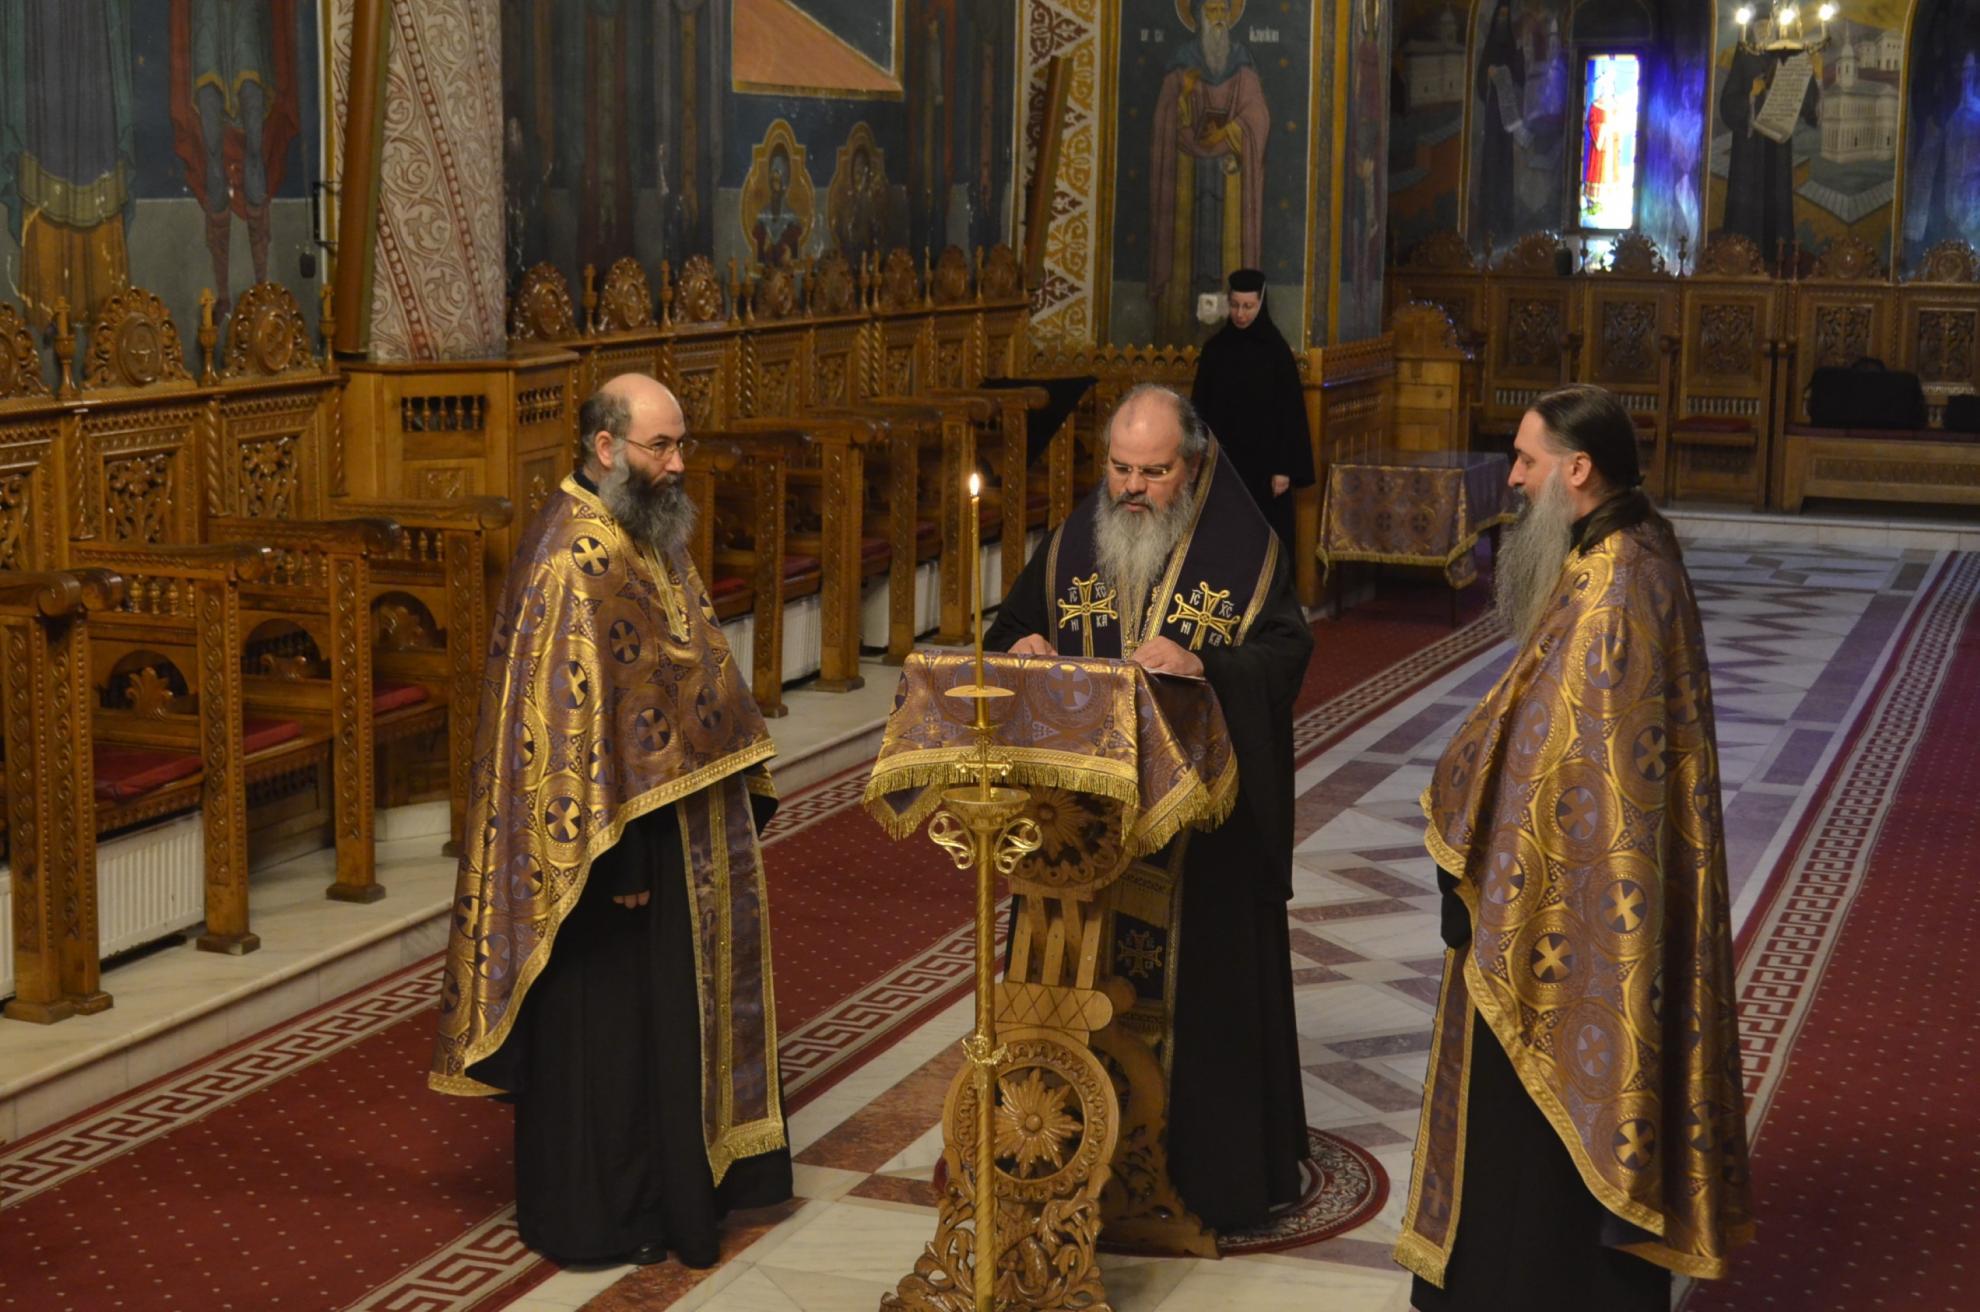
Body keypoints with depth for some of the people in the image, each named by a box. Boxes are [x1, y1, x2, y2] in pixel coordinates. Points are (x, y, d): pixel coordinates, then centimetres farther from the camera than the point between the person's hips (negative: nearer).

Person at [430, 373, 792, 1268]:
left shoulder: (650, 535, 9)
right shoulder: (573, 557, -21)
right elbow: (567, 713, -24)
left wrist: (738, 788, 16)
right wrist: (612, 853, -24)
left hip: (681, 820, 10)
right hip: (619, 830, -10)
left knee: (676, 1009, 19)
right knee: (606, 1024, 2)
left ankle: (681, 1179, 32)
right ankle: (599, 1216, 14)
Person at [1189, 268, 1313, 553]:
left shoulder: (1276, 350, -6)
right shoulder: (1214, 348, 4)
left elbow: (1290, 411, -6)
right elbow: (1199, 407, 8)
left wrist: (1285, 468, -11)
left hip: (1264, 461, -3)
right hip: (1221, 460, 3)